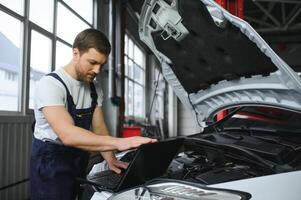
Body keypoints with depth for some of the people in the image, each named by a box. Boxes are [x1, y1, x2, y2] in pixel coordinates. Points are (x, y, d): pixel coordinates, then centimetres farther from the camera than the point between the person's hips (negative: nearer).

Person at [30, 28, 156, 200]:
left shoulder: (94, 89, 2)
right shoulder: (50, 84, -22)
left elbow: (99, 128, 3)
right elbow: (67, 135, -35)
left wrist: (110, 159, -15)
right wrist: (120, 143, -43)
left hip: (80, 161, 7)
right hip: (51, 162, -7)